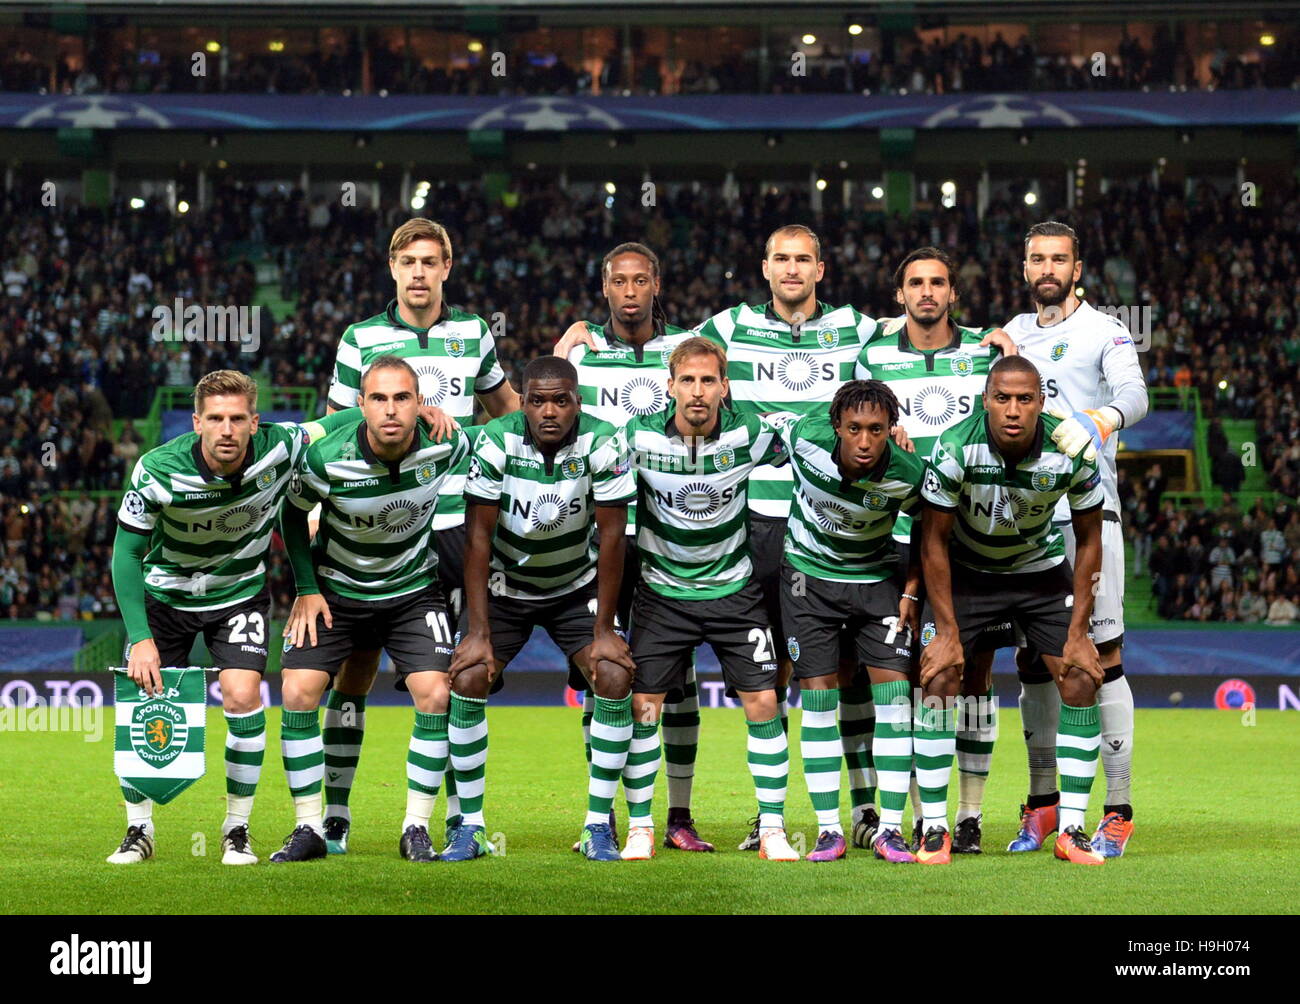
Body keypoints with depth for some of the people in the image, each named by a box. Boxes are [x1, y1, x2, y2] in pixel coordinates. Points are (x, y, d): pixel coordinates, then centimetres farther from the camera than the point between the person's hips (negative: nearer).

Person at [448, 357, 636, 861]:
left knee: (615, 677, -17)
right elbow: (478, 539, -17)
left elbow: (611, 539, -15)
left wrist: (603, 631, -15)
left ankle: (599, 825, -6)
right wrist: (479, 632, -19)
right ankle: (468, 825, -5)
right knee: (468, 679, -17)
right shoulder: (496, 442, -21)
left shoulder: (602, 444, -21)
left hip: (577, 586, 0)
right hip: (503, 586, 0)